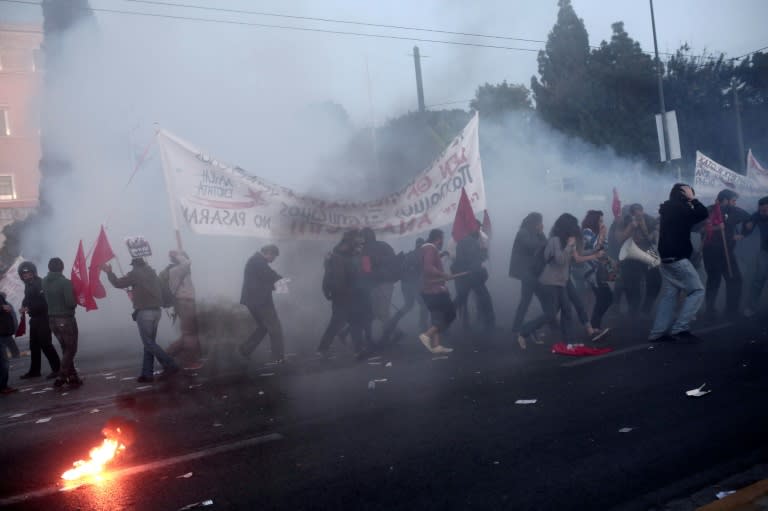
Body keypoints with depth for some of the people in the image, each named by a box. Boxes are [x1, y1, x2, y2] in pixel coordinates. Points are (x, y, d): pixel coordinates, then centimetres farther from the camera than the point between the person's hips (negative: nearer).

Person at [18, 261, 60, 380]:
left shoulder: (40, 283, -15)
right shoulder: (28, 285, 12)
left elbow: (43, 302, -22)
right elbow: (27, 298, 21)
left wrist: (29, 308, -24)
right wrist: (24, 306, 1)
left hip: (43, 318, -9)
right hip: (34, 318, 9)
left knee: (45, 344, -10)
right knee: (34, 344, 13)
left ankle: (57, 368, -2)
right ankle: (34, 370, 22)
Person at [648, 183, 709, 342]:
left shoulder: (669, 210, 16)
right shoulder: (678, 208, -12)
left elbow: (690, 221, 25)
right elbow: (704, 214, -15)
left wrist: (690, 202, 15)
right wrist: (692, 199, -4)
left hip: (667, 259, 9)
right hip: (678, 260, -9)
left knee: (668, 295, 8)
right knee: (697, 290, -4)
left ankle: (658, 332, 5)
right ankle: (680, 328, -10)